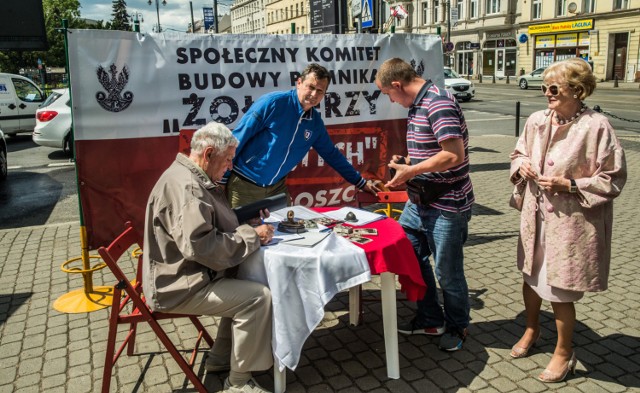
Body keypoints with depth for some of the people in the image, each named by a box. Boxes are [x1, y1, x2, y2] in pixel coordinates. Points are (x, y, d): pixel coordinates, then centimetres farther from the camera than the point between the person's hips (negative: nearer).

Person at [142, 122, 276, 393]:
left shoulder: (193, 179, 11)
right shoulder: (184, 186, -24)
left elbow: (213, 225, 20)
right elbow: (200, 246, -33)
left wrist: (249, 223, 4)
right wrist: (252, 236, -22)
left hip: (188, 274, 11)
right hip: (179, 287, -11)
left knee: (245, 285, 9)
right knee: (258, 297, -16)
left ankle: (221, 357, 19)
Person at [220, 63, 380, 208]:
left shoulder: (315, 122, 2)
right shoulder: (272, 103, -17)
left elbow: (332, 154, 16)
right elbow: (239, 137, -14)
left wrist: (361, 182, 19)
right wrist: (222, 177, -15)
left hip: (277, 186, 5)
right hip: (243, 184, -5)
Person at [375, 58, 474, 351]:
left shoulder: (438, 103, -20)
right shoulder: (417, 105, 10)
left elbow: (454, 155, -28)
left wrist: (411, 171, -20)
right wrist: (407, 162, 6)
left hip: (447, 205, -10)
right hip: (420, 201, 10)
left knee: (447, 272, 6)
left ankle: (457, 327, 31)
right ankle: (430, 320, 32)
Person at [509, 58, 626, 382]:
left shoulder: (596, 127, -15)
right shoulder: (536, 121, 1)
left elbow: (612, 180, -11)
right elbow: (519, 153, 17)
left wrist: (569, 185, -20)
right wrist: (521, 164, -4)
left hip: (571, 221, -5)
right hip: (535, 215, 6)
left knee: (559, 289, 5)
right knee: (531, 276, 19)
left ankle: (564, 352, 29)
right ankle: (532, 329, 46)